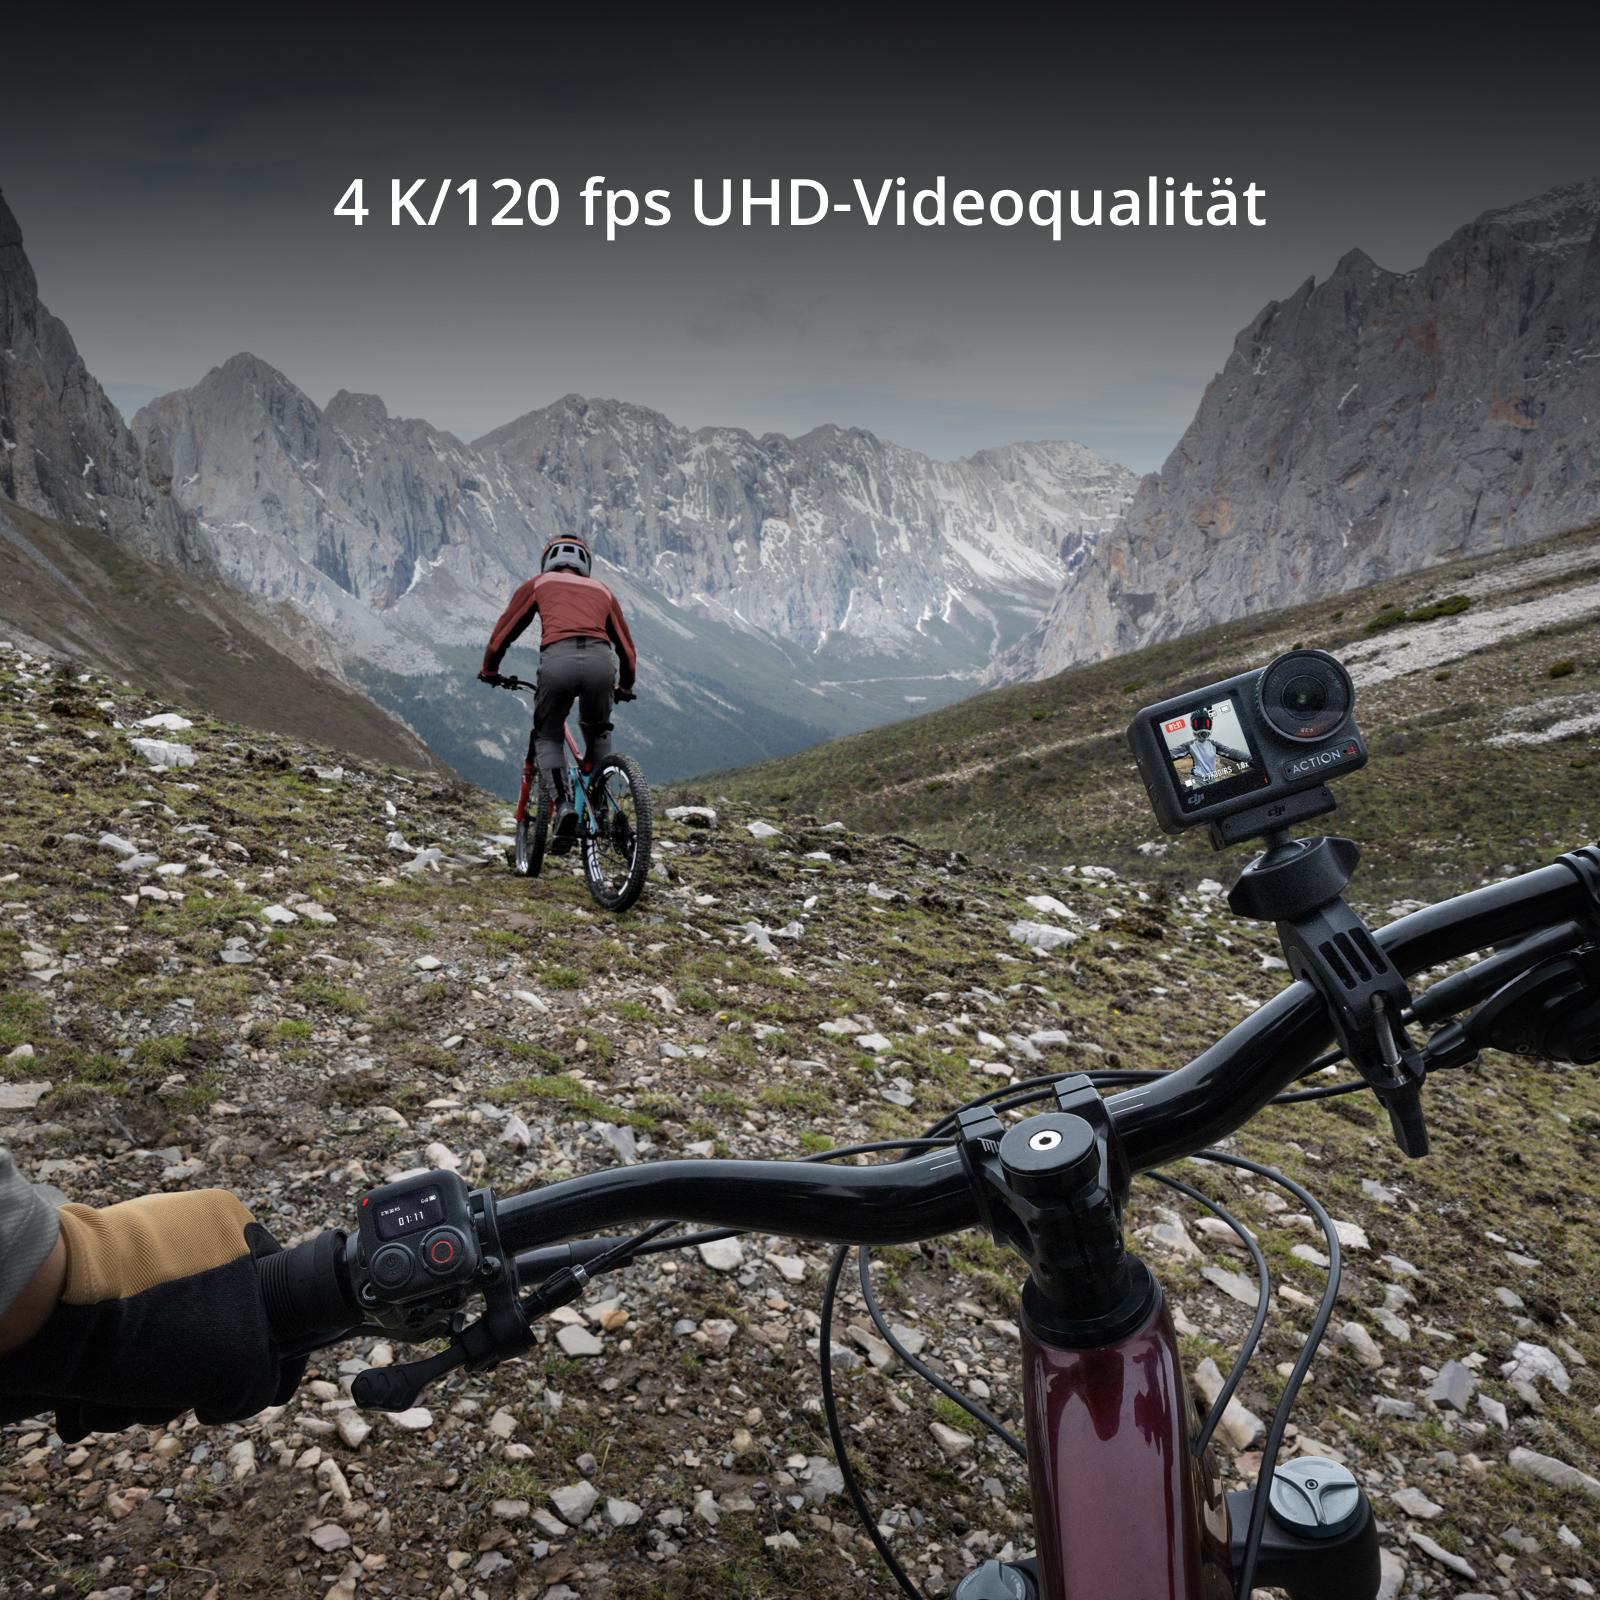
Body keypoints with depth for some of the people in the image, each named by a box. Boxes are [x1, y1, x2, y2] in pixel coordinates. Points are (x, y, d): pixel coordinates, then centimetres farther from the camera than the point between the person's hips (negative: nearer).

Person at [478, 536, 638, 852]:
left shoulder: (538, 584, 27)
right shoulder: (601, 589, 33)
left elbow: (503, 633, 27)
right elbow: (627, 648, 34)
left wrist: (489, 671, 44)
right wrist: (625, 686, 51)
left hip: (558, 660, -2)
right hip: (600, 661, 2)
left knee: (547, 736, 19)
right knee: (598, 733, 29)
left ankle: (564, 804, -2)